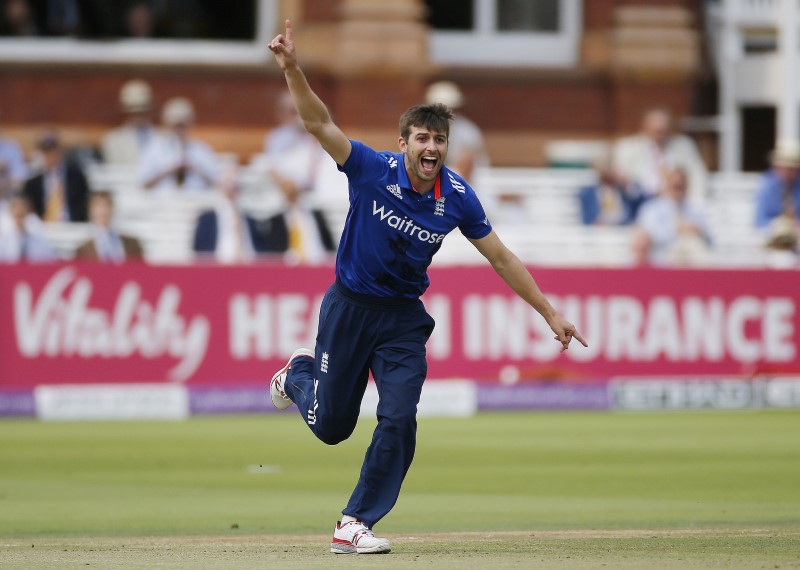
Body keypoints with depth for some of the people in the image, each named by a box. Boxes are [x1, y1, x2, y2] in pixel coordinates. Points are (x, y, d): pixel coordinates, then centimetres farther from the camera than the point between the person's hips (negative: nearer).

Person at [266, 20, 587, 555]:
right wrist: (293, 68, -42)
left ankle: (354, 524, -3)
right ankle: (299, 375, 46)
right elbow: (320, 123, -26)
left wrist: (549, 312, 0)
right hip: (350, 306, -2)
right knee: (330, 426, 9)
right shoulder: (374, 170, -18)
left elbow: (500, 256, 0)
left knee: (399, 420, -15)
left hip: (404, 316, 2)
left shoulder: (458, 198, -10)